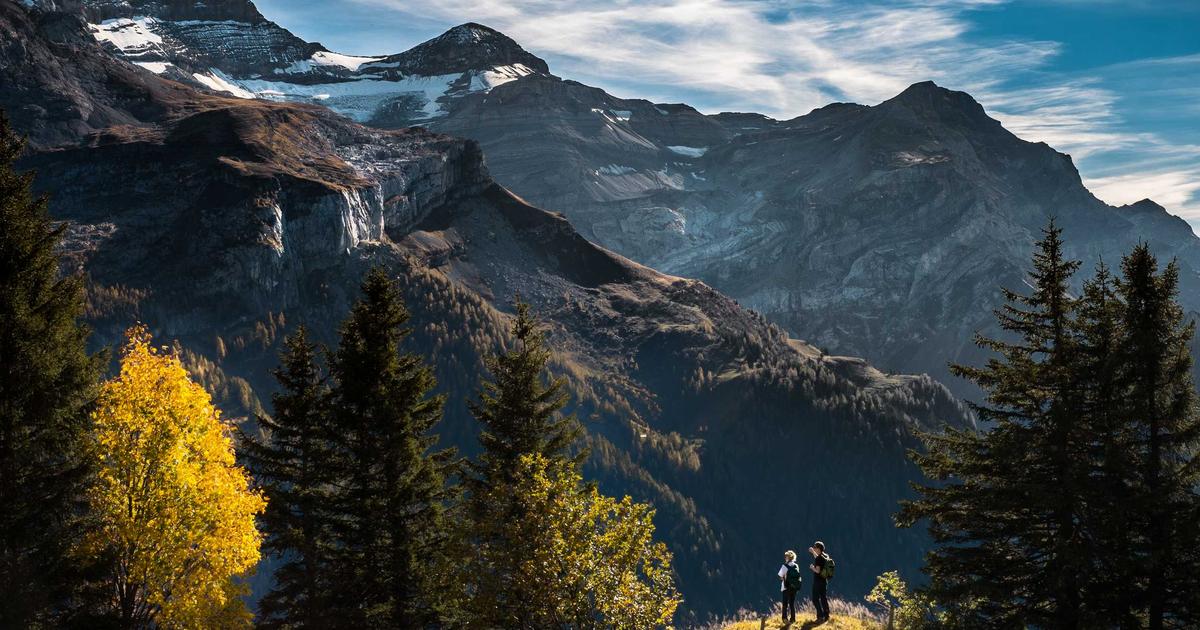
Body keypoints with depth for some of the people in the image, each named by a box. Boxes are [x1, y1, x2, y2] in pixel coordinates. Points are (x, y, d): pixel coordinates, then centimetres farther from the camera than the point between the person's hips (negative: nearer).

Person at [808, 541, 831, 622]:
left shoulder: (819, 558, -19)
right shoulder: (826, 557, 8)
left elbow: (817, 570, -23)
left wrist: (812, 567, -6)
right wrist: (813, 552, 34)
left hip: (818, 581, -8)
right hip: (824, 580, 8)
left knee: (815, 599, -4)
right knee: (823, 598, 14)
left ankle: (820, 616, -10)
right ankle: (826, 616, 16)